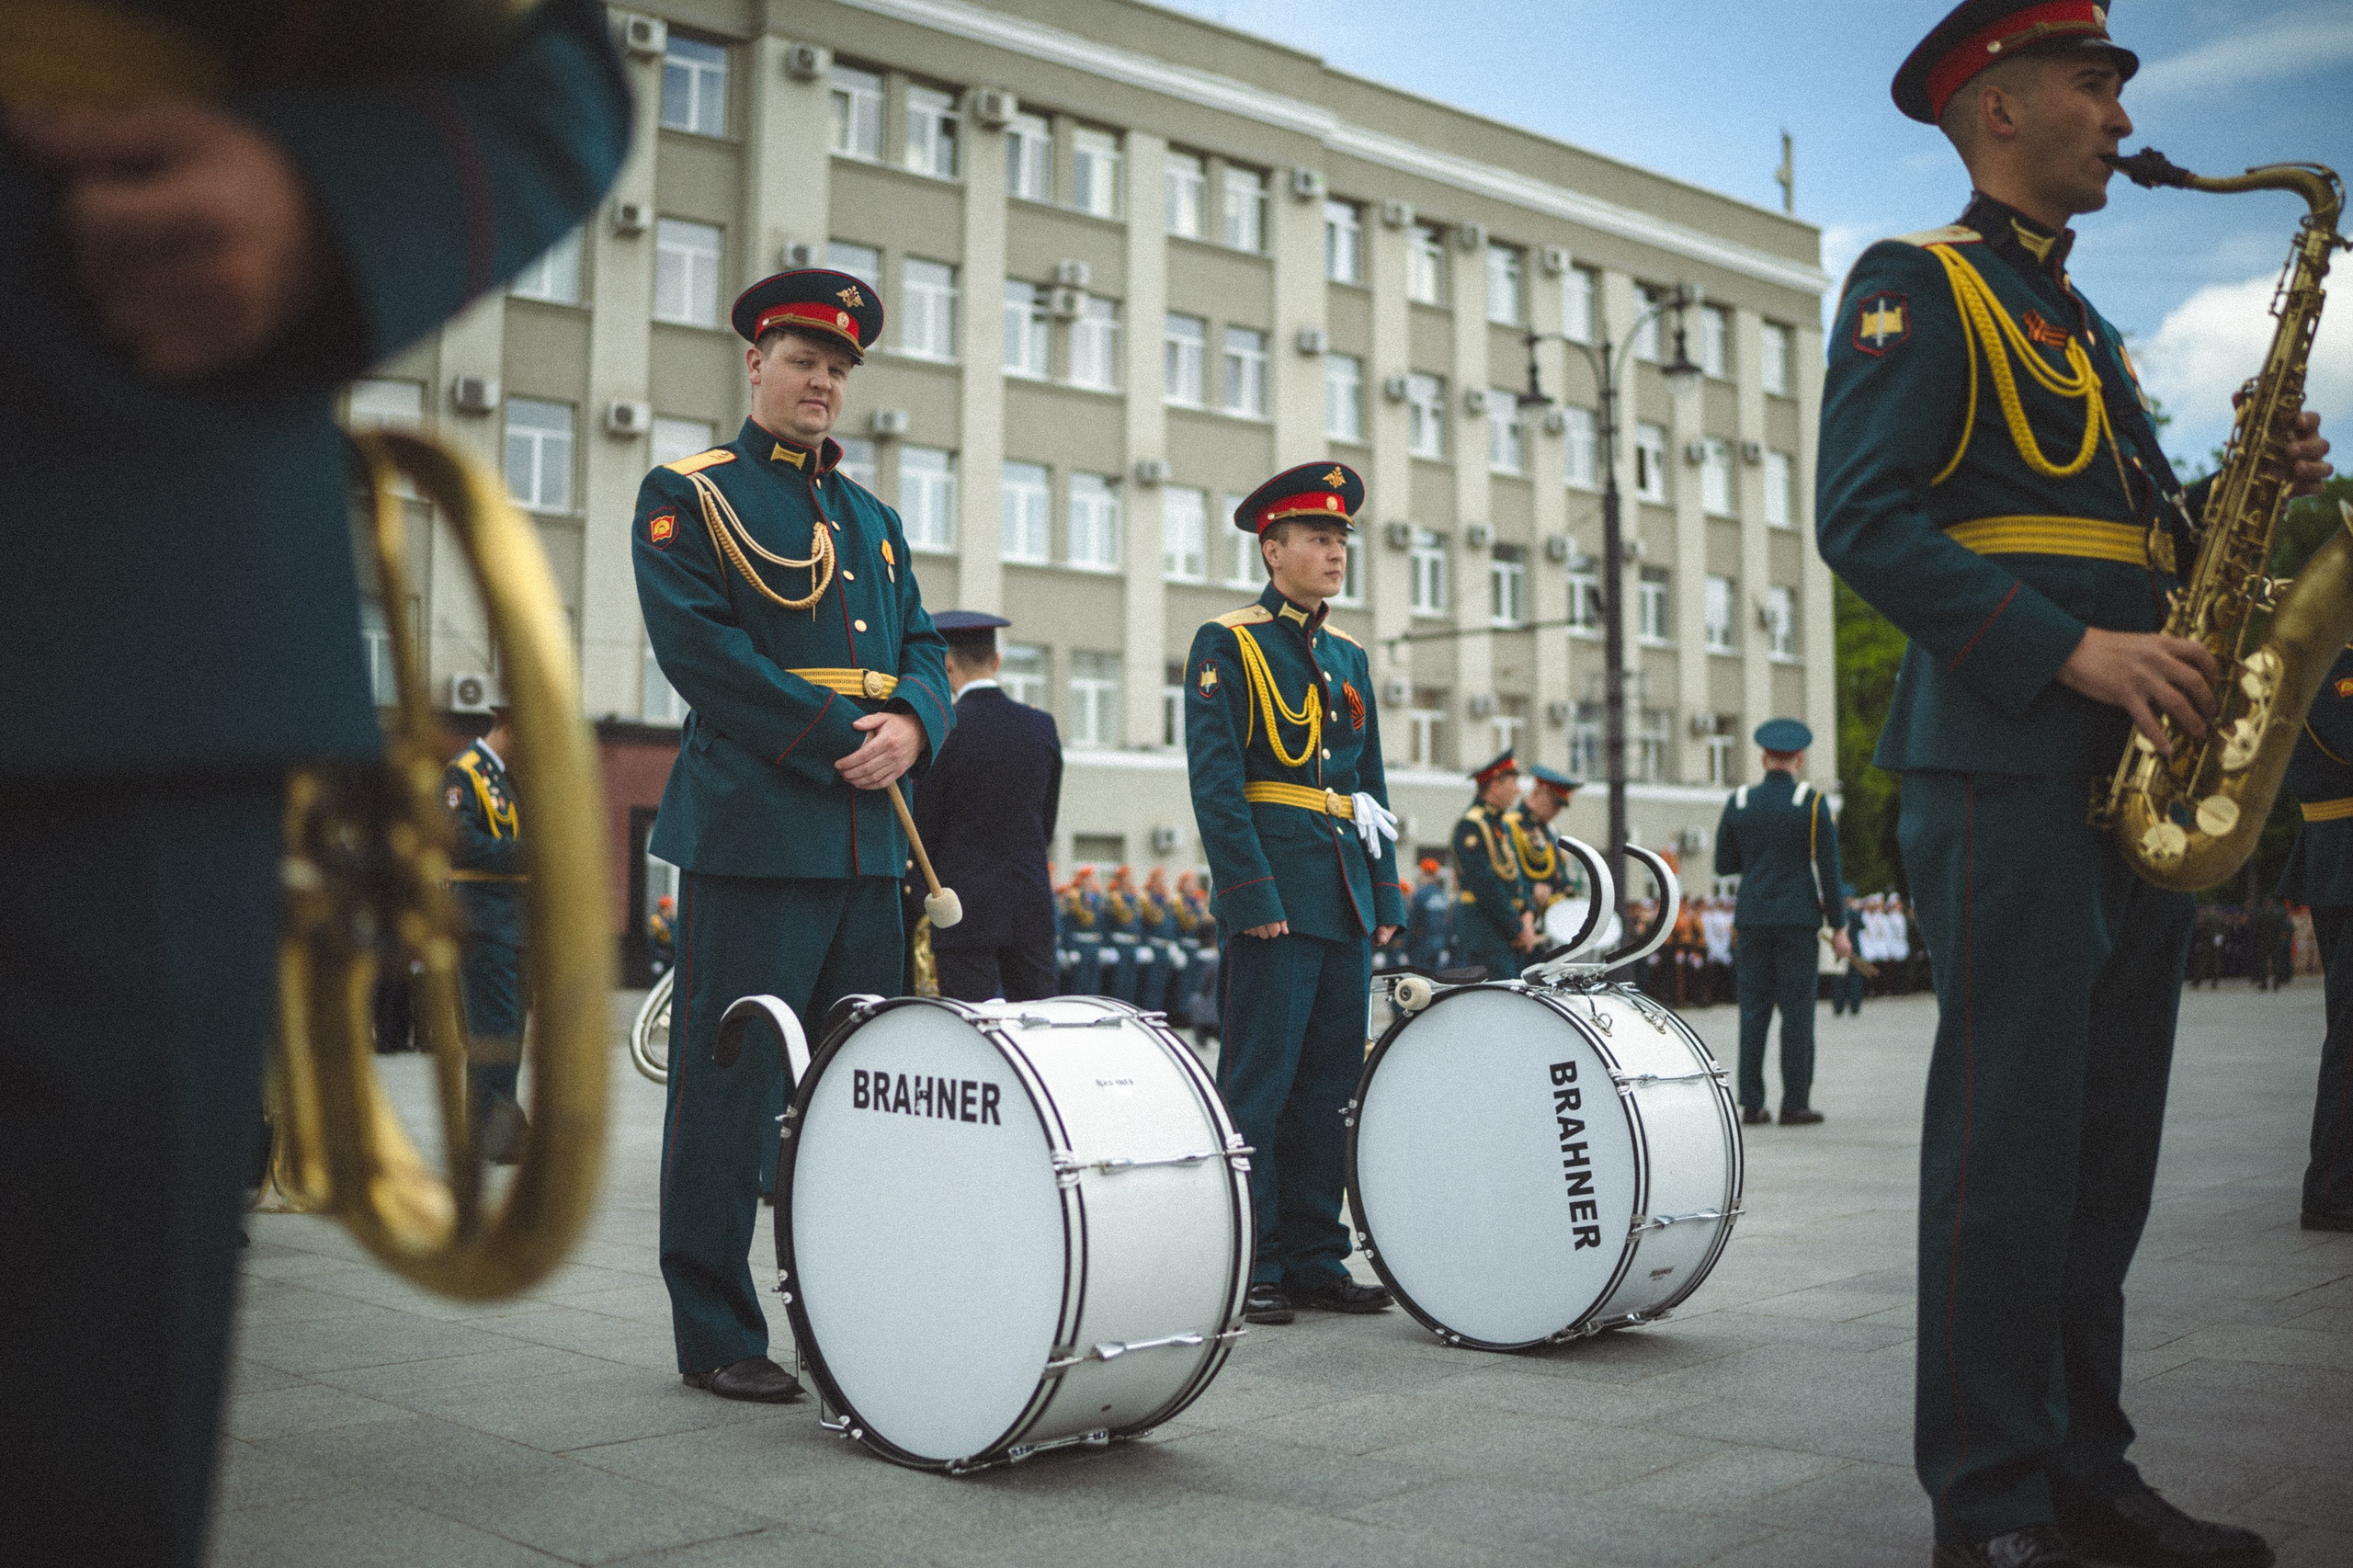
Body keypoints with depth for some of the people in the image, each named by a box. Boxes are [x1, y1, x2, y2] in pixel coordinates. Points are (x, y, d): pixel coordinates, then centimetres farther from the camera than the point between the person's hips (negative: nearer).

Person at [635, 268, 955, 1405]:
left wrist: (909, 725, -7)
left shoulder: (873, 518, 21)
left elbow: (923, 648, 16)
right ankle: (716, 1335, 9)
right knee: (729, 1093, -2)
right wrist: (838, 740, -15)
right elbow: (696, 644, -11)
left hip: (868, 840, 7)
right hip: (751, 833, -6)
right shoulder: (686, 495, 1)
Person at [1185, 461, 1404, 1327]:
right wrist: (1253, 896, -18)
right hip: (1274, 892, -7)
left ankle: (1315, 1261, 18)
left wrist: (1387, 897, 11)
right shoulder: (1226, 644, -3)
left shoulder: (1350, 656, 18)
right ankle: (1248, 1270, 5)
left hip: (1347, 899, 7)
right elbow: (1215, 783, -11)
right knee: (1259, 1087, -3)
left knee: (1329, 1084, 10)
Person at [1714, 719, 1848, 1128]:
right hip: (1798, 921, -3)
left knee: (1753, 1012, 6)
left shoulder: (1737, 803, 4)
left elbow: (1723, 865, 8)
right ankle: (1795, 1104, 1)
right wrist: (1838, 926, -2)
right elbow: (1828, 868, -6)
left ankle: (1751, 1104, 6)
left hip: (1751, 922, 3)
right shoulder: (1812, 802, -4)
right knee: (1798, 1012, 1)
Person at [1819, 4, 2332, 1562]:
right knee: (2012, 1137, -7)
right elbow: (1865, 520, -14)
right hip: (2008, 760, -8)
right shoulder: (1919, 283, 0)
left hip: (2134, 773, 9)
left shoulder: (2079, 320, 26)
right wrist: (2074, 652, -21)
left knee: (2108, 1140, 10)